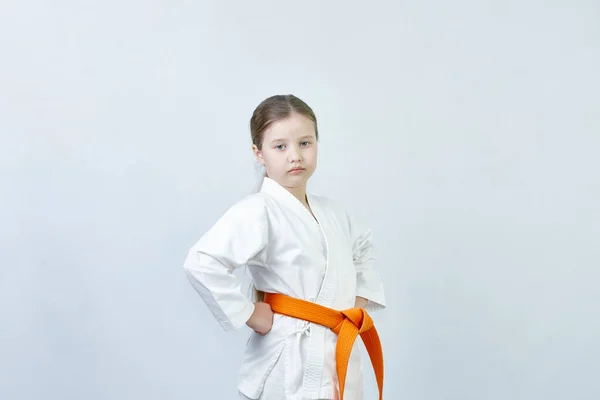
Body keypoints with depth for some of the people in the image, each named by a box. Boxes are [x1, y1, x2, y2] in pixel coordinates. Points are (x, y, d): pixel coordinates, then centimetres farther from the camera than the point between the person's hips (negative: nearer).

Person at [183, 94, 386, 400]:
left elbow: (363, 247, 25)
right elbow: (201, 263, -29)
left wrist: (361, 299, 12)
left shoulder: (331, 212, 6)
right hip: (290, 366, -7)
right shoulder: (257, 212, -17)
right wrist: (249, 314, -21)